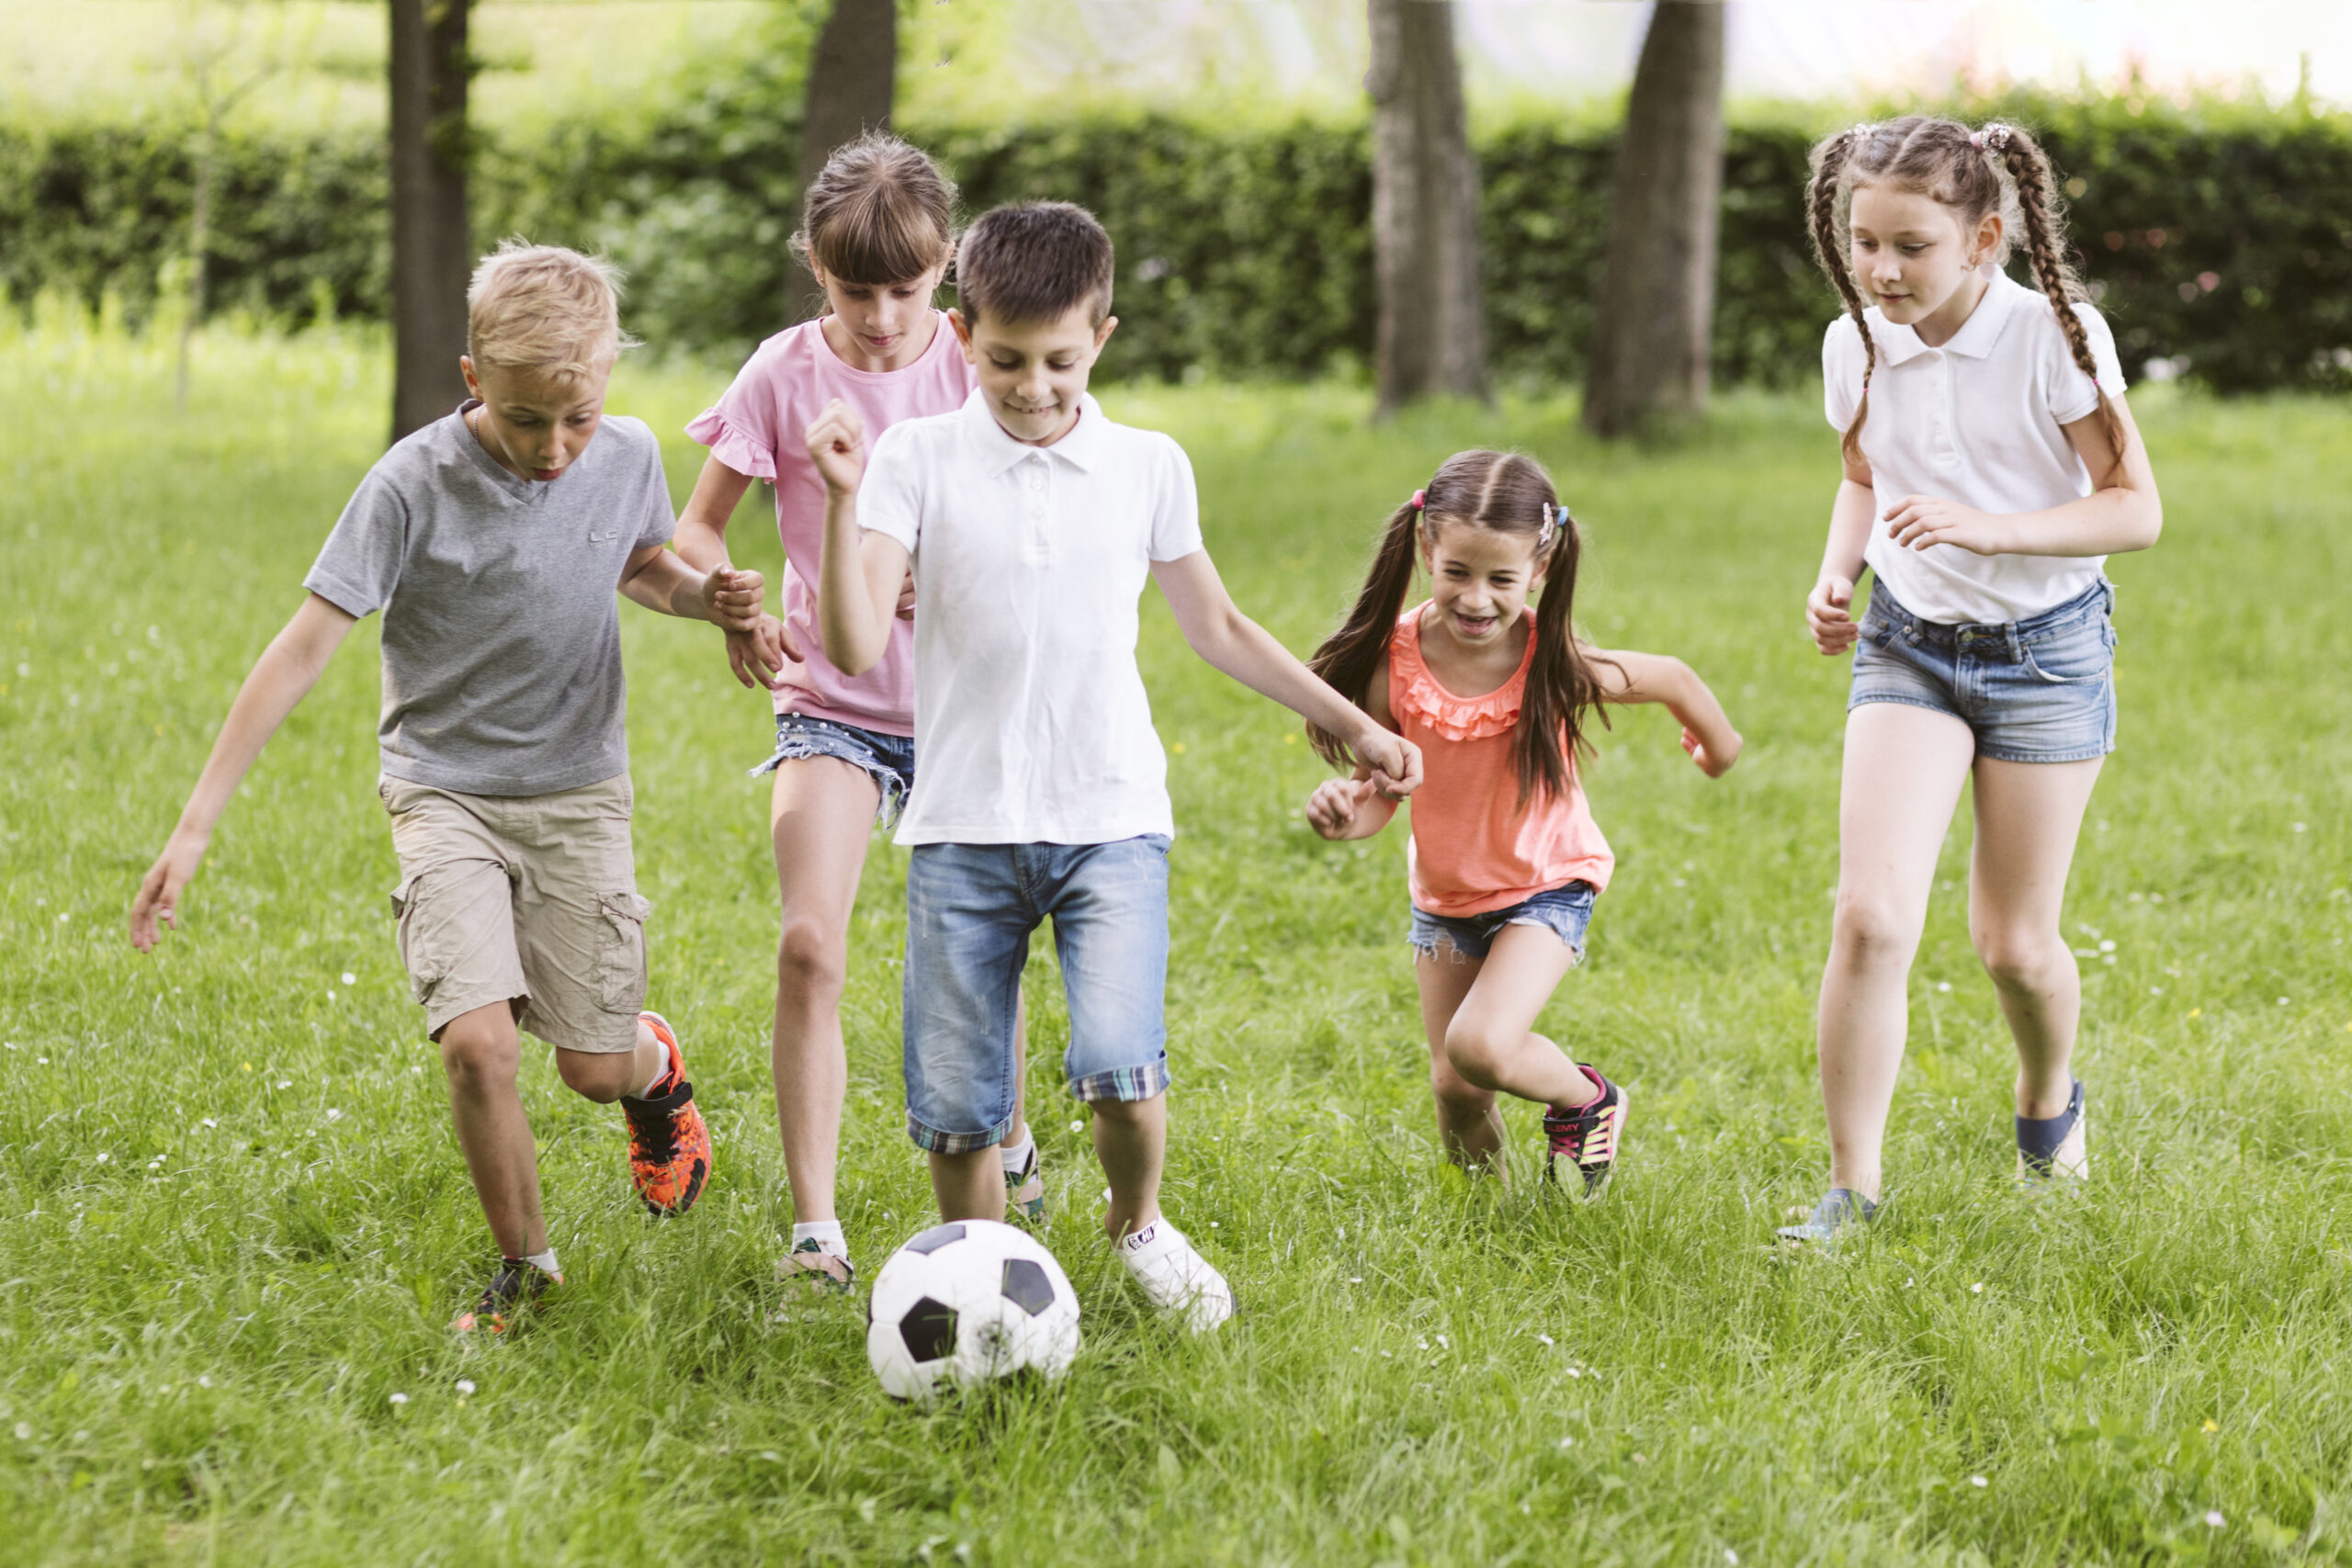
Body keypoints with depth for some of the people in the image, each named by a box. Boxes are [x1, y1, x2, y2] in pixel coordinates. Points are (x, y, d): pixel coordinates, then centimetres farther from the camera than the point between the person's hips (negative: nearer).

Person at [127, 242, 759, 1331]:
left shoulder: (629, 458, -6)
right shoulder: (415, 486, -19)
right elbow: (303, 649, -18)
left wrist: (705, 595, -7)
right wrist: (193, 830, -21)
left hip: (578, 791, 3)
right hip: (446, 791, -2)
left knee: (594, 1066, 2)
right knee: (478, 1040, -20)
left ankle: (654, 1065, 41)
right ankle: (523, 1264, 3)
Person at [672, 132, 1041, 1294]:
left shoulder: (977, 368, -5)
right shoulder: (786, 374, -6)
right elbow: (697, 524, 1)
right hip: (830, 699, -1)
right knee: (810, 945, -17)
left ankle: (1008, 1141, 42)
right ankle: (814, 1228, -13)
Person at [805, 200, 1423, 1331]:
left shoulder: (1149, 467, 6)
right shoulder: (916, 460, -1)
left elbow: (1215, 628, 20)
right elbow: (854, 647, -10)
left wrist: (1353, 725, 21)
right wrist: (842, 503, -22)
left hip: (1112, 822, 1)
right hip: (964, 826, 0)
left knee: (1119, 1070, -17)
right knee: (955, 1108, 0)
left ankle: (1138, 1226, 13)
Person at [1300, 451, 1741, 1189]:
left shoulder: (1553, 666, -26)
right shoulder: (1394, 659, -20)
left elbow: (1670, 678, -7)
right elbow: (1380, 791, -11)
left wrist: (1719, 744, 12)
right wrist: (1349, 808, -36)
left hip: (1546, 886, -3)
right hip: (1445, 892, 3)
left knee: (1481, 1046, -24)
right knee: (1454, 1088, 9)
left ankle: (1586, 1100, 8)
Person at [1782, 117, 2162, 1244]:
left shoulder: (2055, 339, -17)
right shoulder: (1856, 347, -4)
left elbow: (2135, 510, -16)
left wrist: (1989, 527, -29)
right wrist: (1838, 571, -3)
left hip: (2045, 650, -2)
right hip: (1908, 644, 3)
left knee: (2013, 942, 6)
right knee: (1871, 913, -15)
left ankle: (2049, 1099, 39)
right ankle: (1852, 1184, -6)